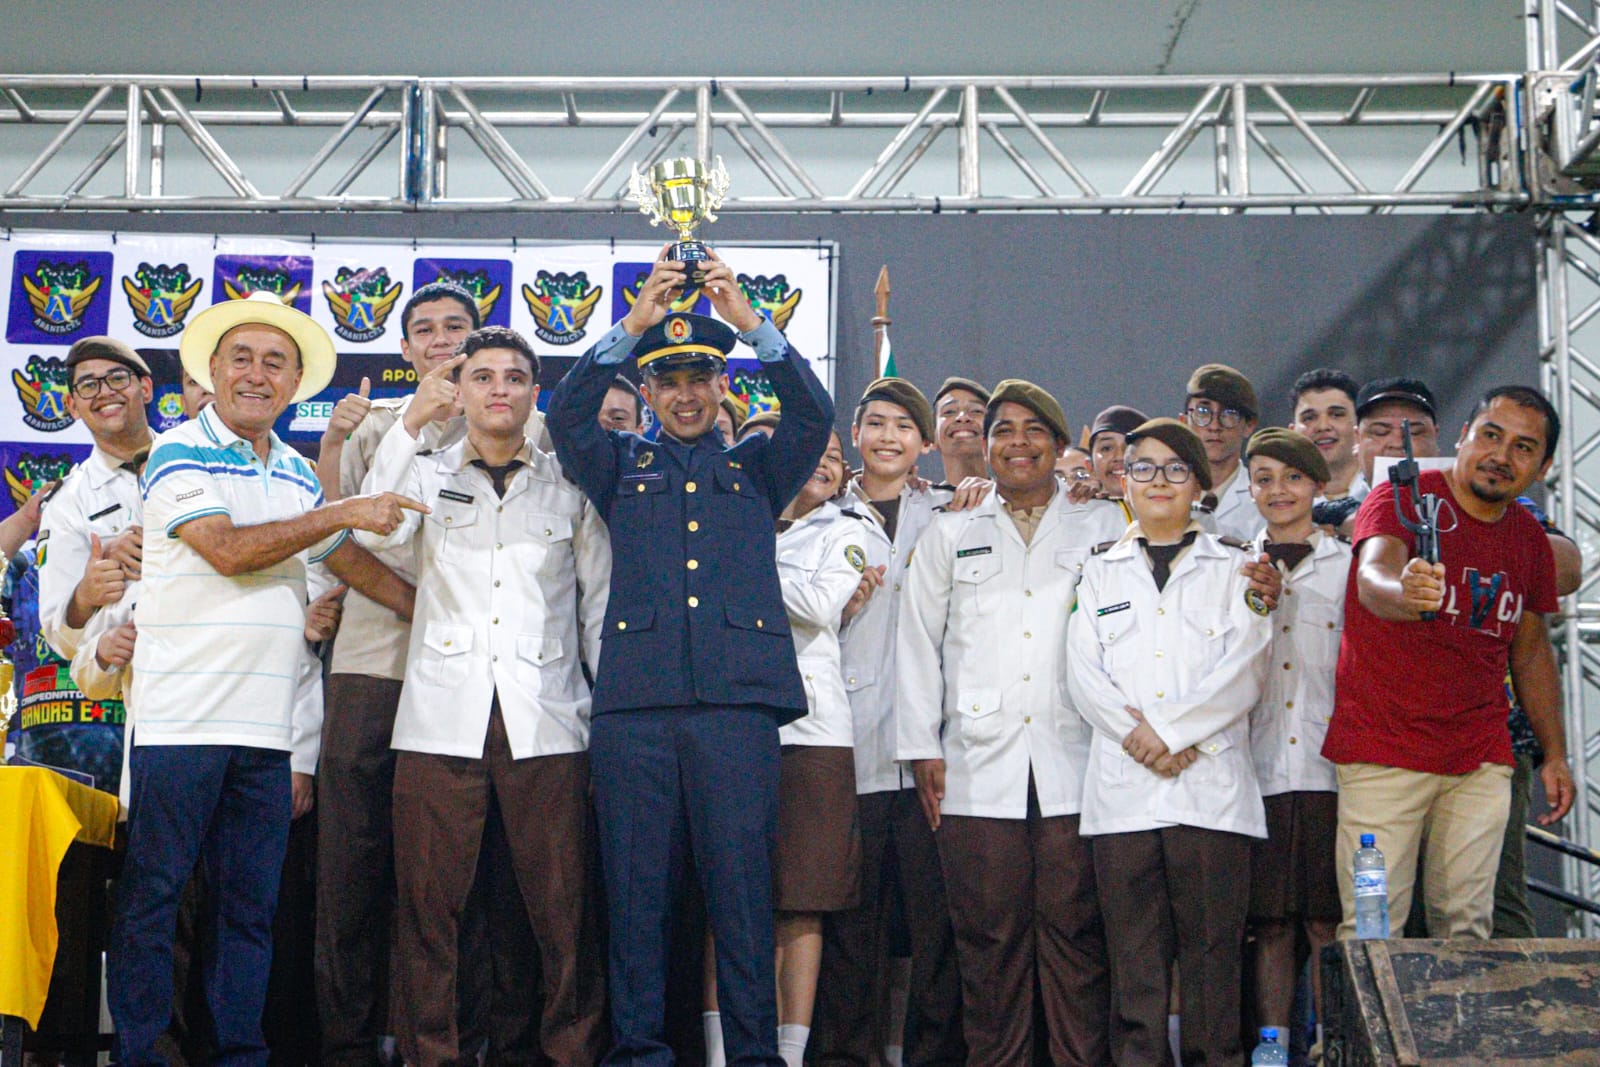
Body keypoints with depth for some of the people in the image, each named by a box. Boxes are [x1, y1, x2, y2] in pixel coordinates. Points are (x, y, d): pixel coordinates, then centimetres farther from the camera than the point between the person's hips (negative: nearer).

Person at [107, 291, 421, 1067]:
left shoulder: (295, 474, 17)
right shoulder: (179, 454, -2)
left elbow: (352, 562, 24)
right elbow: (228, 550, -15)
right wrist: (341, 512, -11)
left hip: (266, 726, 6)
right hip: (180, 717, -6)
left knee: (252, 903, 8)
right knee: (152, 895, -1)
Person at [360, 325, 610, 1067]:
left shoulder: (569, 485, 14)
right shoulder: (427, 474, 14)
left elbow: (600, 606, 14)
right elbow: (377, 532, -7)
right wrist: (412, 424, -7)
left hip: (545, 721, 0)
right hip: (442, 719, 0)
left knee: (564, 906, -4)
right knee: (430, 902, -2)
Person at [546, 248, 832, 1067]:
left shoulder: (756, 470, 19)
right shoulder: (623, 469, 19)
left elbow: (813, 416, 2)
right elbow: (567, 416, 1)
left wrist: (751, 323, -9)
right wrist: (632, 325, -10)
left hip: (737, 700, 0)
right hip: (634, 702, 1)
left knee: (742, 889, -2)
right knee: (635, 887, 1)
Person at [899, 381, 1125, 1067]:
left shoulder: (1104, 529, 14)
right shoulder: (950, 536, 16)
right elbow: (918, 644, 13)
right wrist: (922, 748, 6)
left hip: (1075, 766, -1)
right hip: (979, 768, 1)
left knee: (1074, 929, -4)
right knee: (989, 934, -1)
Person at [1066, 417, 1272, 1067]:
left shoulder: (1233, 568, 13)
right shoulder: (1101, 570, 18)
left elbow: (1244, 671, 0)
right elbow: (1083, 673, 7)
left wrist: (1171, 730, -10)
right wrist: (1135, 733, -8)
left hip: (1210, 783, -1)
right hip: (1122, 787, 1)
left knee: (1212, 944, -3)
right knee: (1133, 950, 1)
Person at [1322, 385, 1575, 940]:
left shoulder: (1529, 536, 11)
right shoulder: (1402, 498, -8)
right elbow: (1372, 580, -28)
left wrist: (1555, 754, 16)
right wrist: (1403, 592, -51)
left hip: (1481, 759, 5)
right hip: (1383, 749, -5)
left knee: (1467, 927, 3)